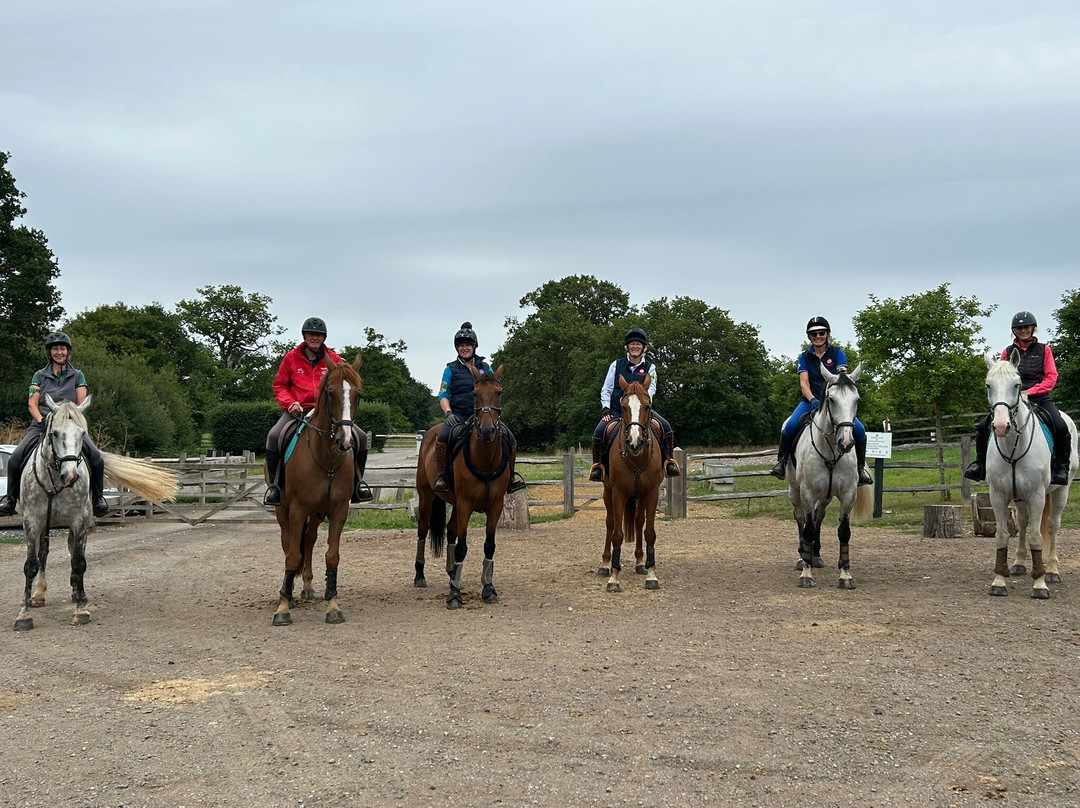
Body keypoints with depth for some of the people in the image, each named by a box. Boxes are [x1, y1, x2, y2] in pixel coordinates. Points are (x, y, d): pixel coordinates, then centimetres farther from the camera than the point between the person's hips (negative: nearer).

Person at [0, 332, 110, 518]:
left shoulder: (77, 376, 12)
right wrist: (42, 421, -15)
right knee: (16, 457, -23)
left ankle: (98, 497, -9)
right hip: (42, 424, 1)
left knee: (95, 456, -26)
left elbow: (81, 404, 4)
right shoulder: (40, 376, 13)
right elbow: (32, 404, 4)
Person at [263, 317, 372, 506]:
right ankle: (273, 484, -15)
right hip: (297, 410, -2)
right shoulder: (291, 358, 6)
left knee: (361, 437, -15)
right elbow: (279, 386, 9)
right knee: (274, 436, -30)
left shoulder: (333, 359, 9)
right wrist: (290, 403, -9)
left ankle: (358, 481, 3)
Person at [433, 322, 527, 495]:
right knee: (442, 438, -33)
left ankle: (510, 476, 6)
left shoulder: (485, 368, 14)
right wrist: (448, 413, -13)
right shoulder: (451, 369, 7)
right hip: (458, 415, -2)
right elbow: (443, 396, 5)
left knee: (511, 440, -14)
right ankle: (442, 475, -16)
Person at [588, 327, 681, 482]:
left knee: (665, 427, -24)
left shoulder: (650, 368, 8)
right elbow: (606, 389, 8)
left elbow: (651, 389, -7)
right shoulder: (616, 365, 8)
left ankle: (668, 462, -10)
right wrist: (606, 409, -6)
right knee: (599, 431, -27)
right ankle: (597, 465, -8)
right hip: (616, 410, 0)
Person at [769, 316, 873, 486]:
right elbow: (803, 383, -3)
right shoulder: (805, 357, 7)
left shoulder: (837, 353, 4)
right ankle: (781, 462, -10)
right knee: (791, 425, -30)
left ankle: (861, 467, -1)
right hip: (811, 401, 0)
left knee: (859, 429, -22)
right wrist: (813, 400, -23)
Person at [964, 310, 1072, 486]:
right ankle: (980, 464, 3)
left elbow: (1051, 377, 1)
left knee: (1061, 428, -28)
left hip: (1039, 397, -2)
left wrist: (1030, 392, -14)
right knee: (982, 427, -14)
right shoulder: (1008, 352, 11)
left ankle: (1061, 468, -13)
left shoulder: (1044, 350, 7)